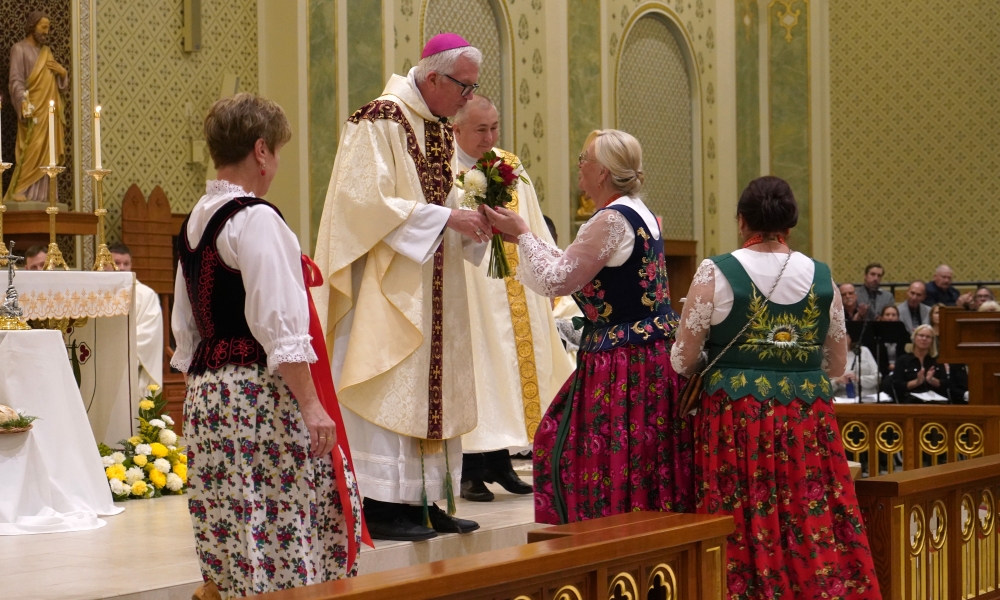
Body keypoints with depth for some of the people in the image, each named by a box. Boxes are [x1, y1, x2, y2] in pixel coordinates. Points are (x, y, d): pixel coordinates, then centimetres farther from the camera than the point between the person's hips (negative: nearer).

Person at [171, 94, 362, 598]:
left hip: (205, 390, 9)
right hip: (260, 390, -9)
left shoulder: (194, 224, 14)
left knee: (231, 527, 11)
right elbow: (278, 325, -18)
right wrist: (311, 404, -17)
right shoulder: (255, 219, -12)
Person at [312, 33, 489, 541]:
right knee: (388, 388, -9)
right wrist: (448, 217, -21)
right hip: (387, 286, -9)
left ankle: (423, 501, 13)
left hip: (432, 289, 9)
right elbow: (369, 201, -19)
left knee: (432, 389, 8)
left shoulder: (441, 130, 15)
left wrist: (473, 223, -1)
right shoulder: (379, 122, -12)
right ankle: (382, 506, -5)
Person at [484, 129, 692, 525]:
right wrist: (523, 236, 18)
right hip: (652, 353, 10)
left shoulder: (611, 220, -18)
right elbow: (574, 270, 19)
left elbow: (558, 280, -15)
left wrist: (522, 234, -3)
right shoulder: (638, 213, 13)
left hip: (620, 364, -10)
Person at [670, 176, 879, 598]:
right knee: (816, 531, 6)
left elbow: (683, 361, -1)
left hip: (735, 419, -2)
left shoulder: (715, 274, -5)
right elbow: (837, 366, 11)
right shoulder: (821, 277, 3)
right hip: (808, 421, 2)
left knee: (744, 532, 3)